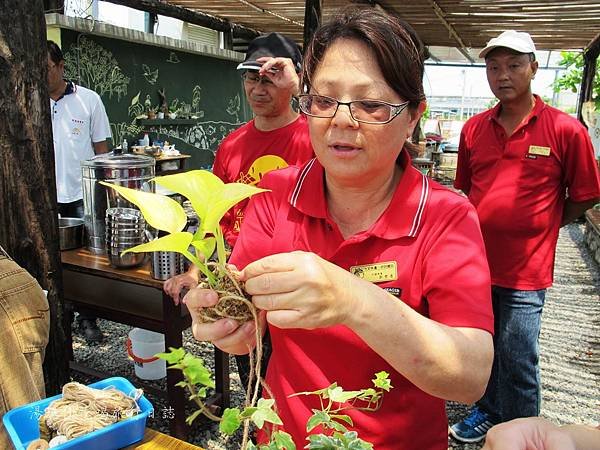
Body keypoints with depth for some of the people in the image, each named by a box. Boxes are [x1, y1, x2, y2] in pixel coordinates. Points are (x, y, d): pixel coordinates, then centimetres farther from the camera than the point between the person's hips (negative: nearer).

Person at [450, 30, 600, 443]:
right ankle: (488, 413, 44)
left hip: (525, 271, -4)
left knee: (517, 362, 7)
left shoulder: (566, 129, -9)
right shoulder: (474, 128, 3)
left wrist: (539, 225, 5)